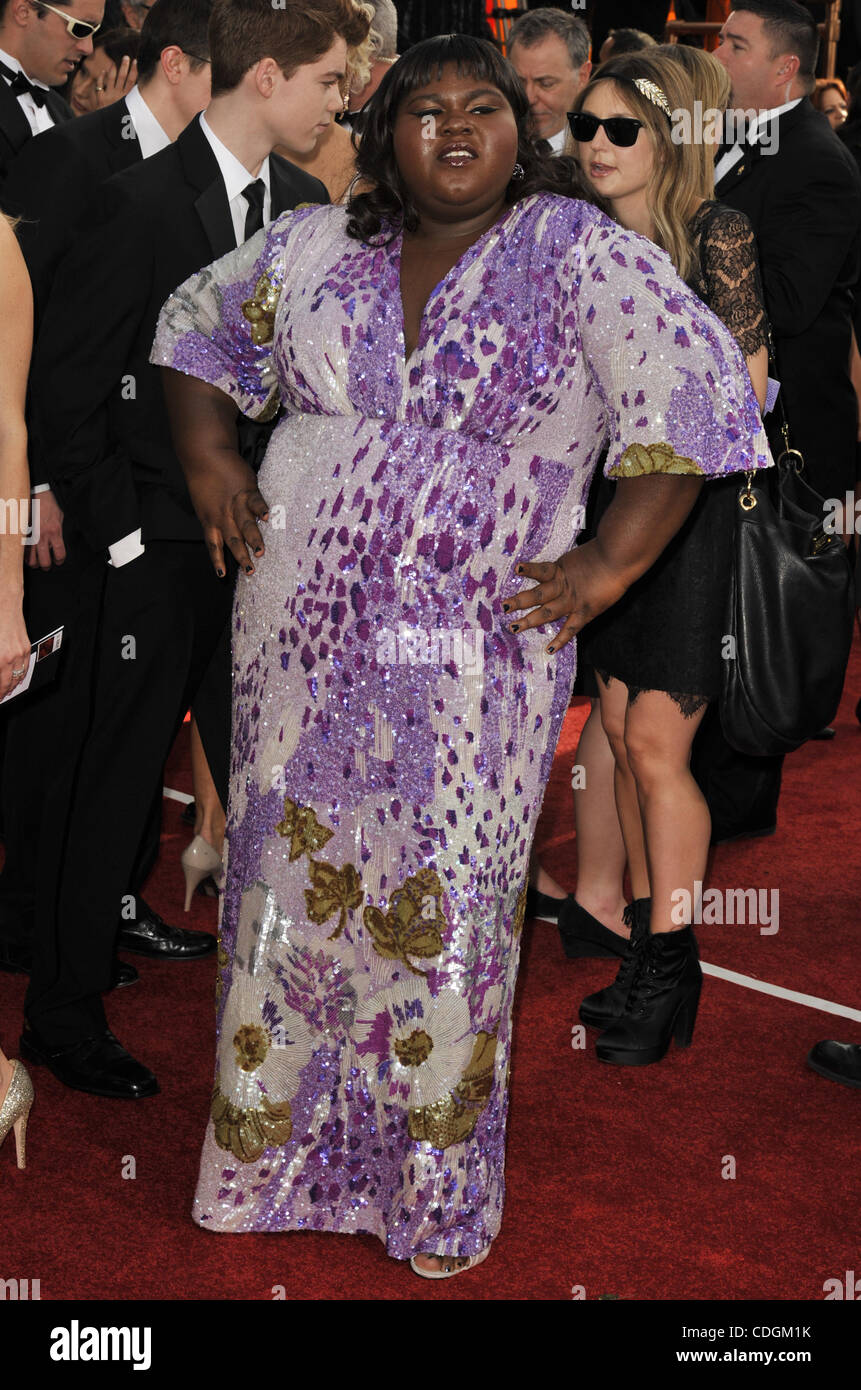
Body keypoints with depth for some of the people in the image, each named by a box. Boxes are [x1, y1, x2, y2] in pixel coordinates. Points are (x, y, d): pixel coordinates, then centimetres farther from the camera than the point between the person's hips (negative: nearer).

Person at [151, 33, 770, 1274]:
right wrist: (207, 459, 8)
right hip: (303, 644, 4)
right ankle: (273, 1148, 31)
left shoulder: (578, 255, -6)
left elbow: (697, 394, -12)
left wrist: (611, 564, -14)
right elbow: (199, 325, 21)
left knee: (447, 917, 2)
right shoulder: (314, 249, 6)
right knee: (290, 882, 11)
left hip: (474, 667, -3)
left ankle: (436, 1192, 19)